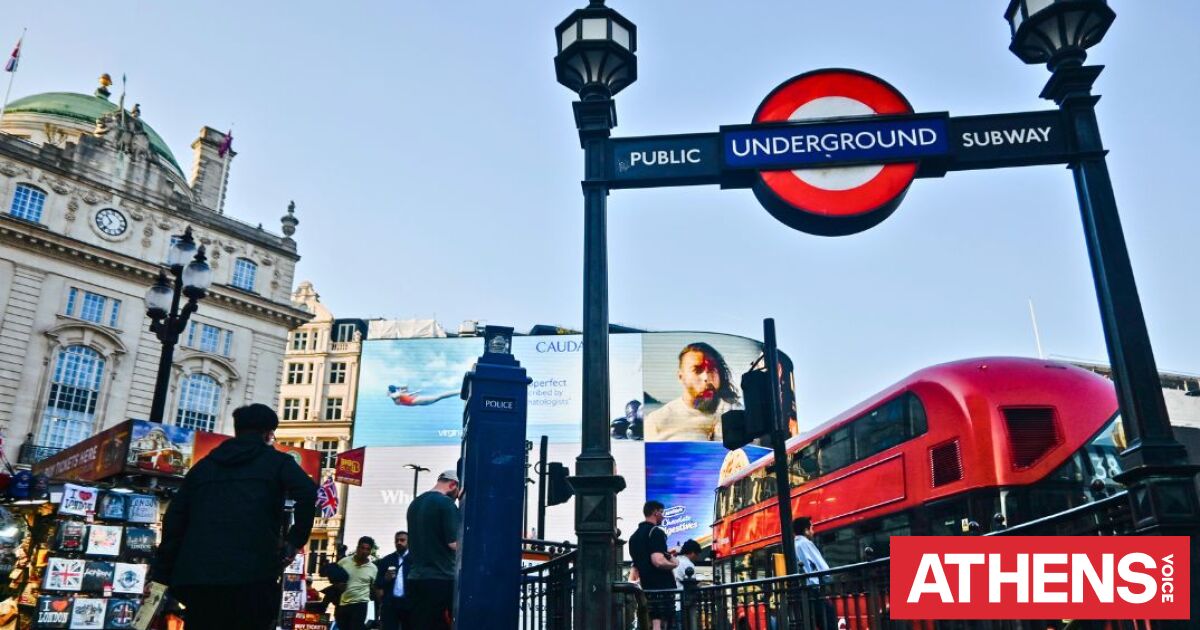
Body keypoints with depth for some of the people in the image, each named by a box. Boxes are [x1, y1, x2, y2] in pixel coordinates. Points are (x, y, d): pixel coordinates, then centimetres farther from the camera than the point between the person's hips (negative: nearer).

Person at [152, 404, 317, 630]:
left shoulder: (203, 465, 21)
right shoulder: (276, 461, 8)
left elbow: (174, 519, 16)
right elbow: (308, 493, -12)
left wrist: (164, 574, 17)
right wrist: (295, 540, -3)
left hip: (196, 577, 4)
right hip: (252, 577, -4)